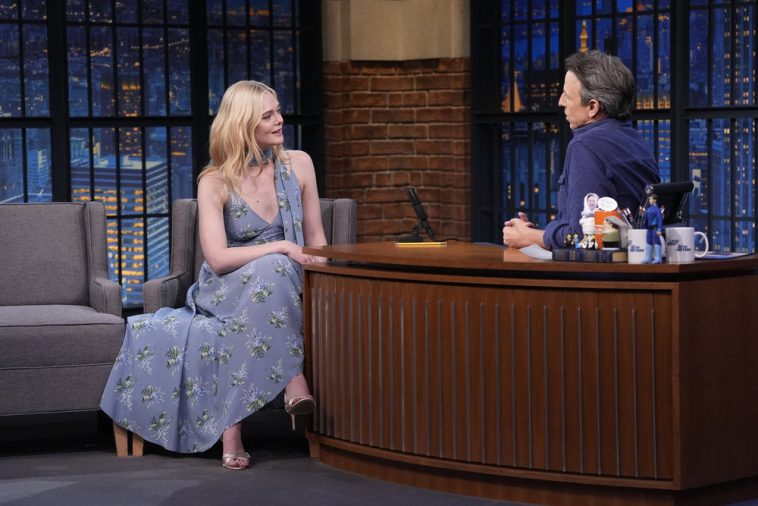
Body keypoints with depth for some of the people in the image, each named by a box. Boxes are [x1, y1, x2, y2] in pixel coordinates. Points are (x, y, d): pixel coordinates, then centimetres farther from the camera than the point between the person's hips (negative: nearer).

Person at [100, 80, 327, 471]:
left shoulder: (297, 165, 4)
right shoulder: (215, 183, -6)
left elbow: (316, 240, 11)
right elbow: (217, 259, -16)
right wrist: (282, 248, -24)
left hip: (286, 290, 3)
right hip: (228, 291, -3)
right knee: (270, 269, -36)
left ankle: (232, 427, -32)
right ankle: (293, 378, -33)